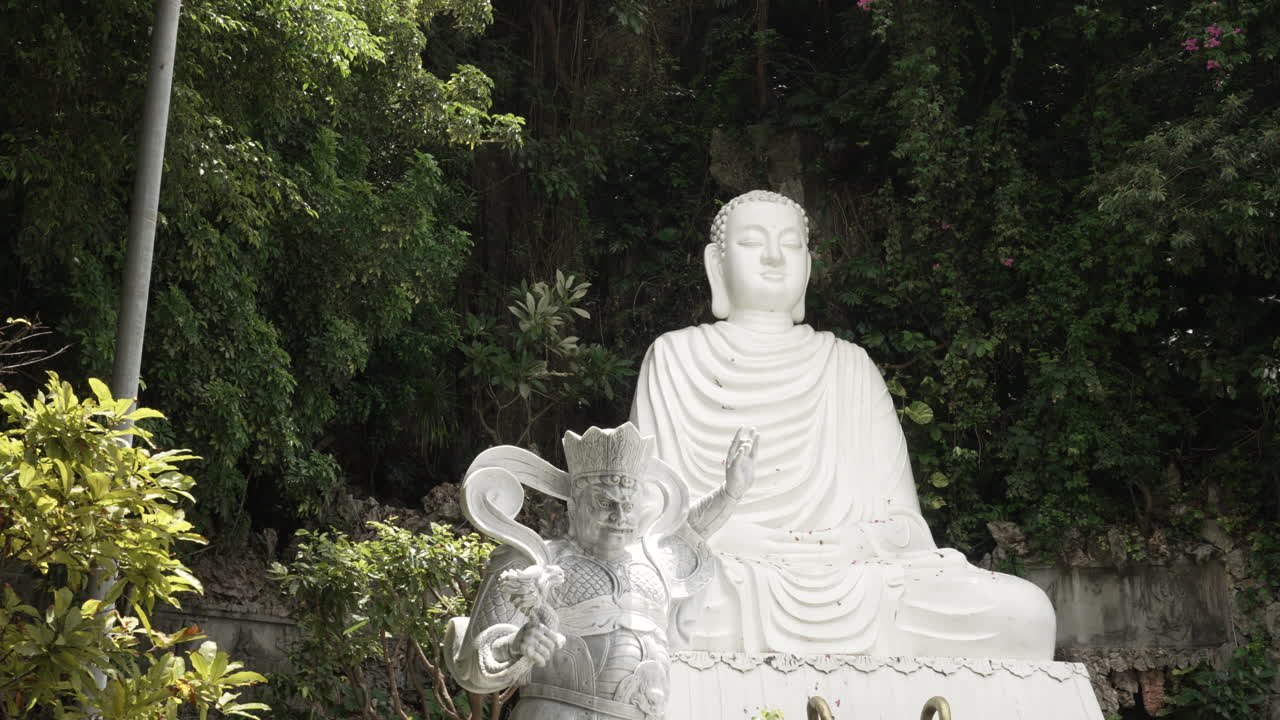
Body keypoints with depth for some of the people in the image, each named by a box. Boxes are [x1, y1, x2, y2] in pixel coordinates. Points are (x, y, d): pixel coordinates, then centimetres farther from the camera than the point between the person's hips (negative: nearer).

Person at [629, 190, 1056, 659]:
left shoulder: (849, 365, 17)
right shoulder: (676, 357, 12)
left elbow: (904, 518, 13)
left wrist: (865, 539, -9)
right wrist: (721, 533, -11)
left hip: (851, 581, 3)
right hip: (723, 581, -3)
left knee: (1023, 611, -19)